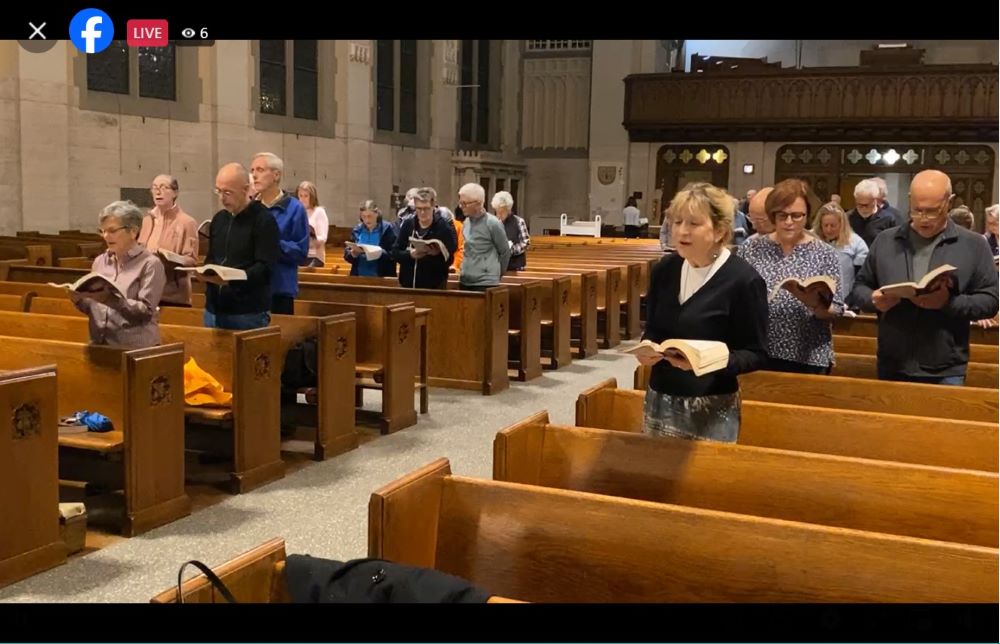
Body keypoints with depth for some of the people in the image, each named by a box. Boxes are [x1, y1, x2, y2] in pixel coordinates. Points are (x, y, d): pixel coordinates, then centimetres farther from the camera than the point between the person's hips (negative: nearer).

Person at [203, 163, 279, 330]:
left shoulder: (264, 220, -9)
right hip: (214, 309, 7)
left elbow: (265, 268, -17)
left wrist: (231, 279, -29)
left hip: (249, 313, -7)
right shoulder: (218, 219, 15)